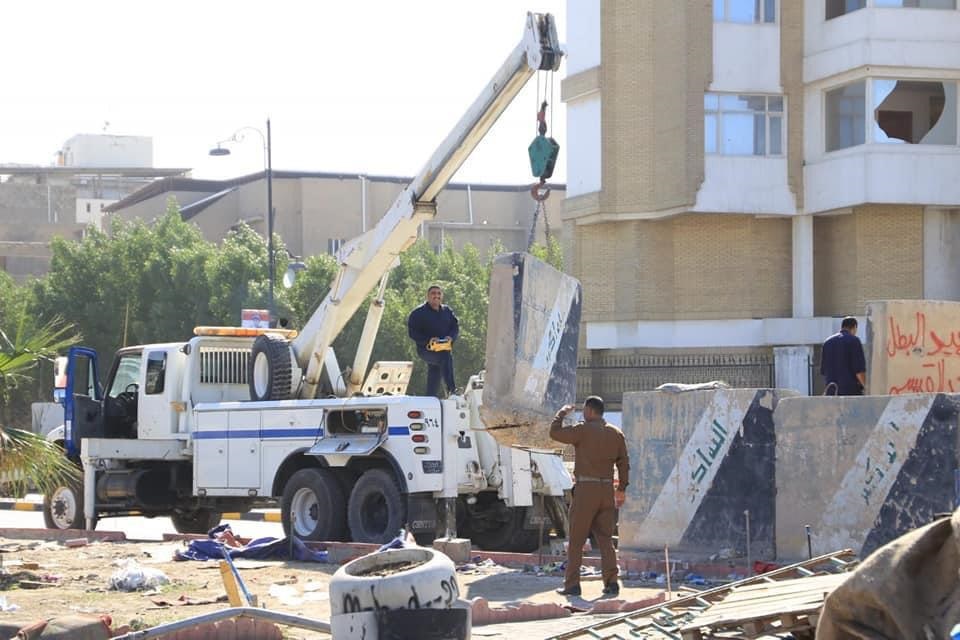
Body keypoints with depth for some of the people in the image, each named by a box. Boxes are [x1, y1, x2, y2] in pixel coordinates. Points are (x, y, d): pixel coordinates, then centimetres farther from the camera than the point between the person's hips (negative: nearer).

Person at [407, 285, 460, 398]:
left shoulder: (448, 311, 14)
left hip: (444, 349, 6)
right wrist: (428, 340, -22)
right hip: (426, 349, -6)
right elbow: (412, 333, -7)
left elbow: (456, 327, 12)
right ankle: (452, 391, -41)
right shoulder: (418, 313, -2)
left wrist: (451, 337, -12)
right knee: (446, 357, -34)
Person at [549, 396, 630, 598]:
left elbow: (555, 432, -4)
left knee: (576, 540, 3)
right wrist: (622, 489, 16)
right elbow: (623, 463, 9)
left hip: (585, 489, -5)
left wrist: (562, 412, 12)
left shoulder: (583, 430, -10)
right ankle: (611, 583, 0)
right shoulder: (616, 433, 8)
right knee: (605, 539, 9)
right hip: (607, 489, 5)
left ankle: (572, 584, 3)